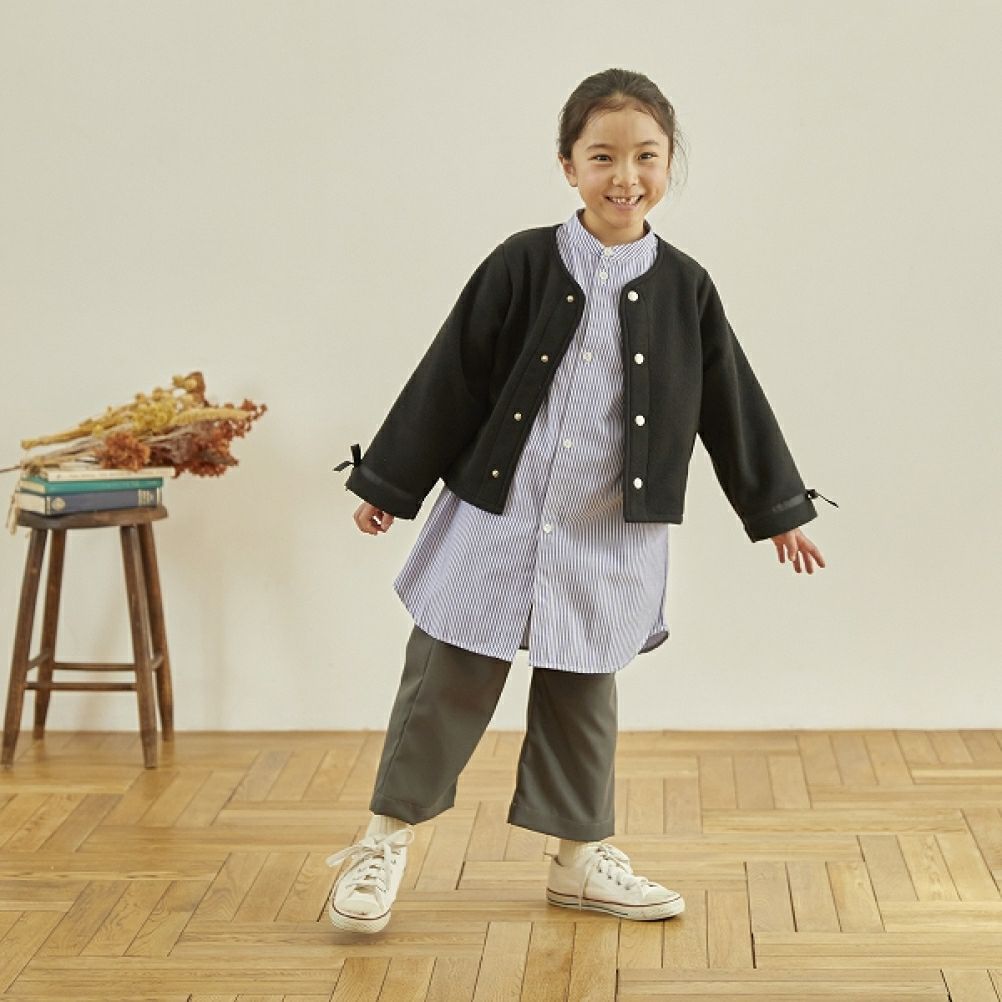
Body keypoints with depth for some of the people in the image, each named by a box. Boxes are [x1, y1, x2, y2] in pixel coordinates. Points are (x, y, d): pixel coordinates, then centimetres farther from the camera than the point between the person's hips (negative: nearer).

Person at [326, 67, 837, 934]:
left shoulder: (684, 289, -2)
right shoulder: (522, 267, -8)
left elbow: (732, 406, 8)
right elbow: (449, 382, -3)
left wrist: (778, 509, 13)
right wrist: (389, 486, 0)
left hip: (608, 543, 2)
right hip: (495, 525, -2)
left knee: (583, 698, 14)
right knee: (447, 683, 5)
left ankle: (582, 857, 29)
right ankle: (387, 841, 20)